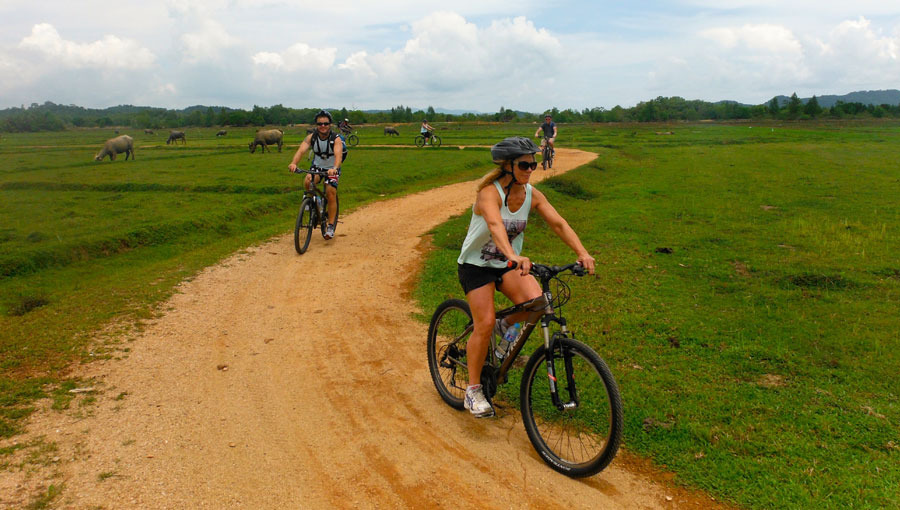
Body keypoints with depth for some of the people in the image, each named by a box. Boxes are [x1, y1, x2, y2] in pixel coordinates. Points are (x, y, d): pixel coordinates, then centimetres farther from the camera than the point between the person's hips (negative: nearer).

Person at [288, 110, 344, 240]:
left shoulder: (336, 139, -21)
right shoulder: (311, 137, -14)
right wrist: (293, 163, -48)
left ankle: (330, 226, -6)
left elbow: (338, 155, -37)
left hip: (332, 169, -2)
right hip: (317, 167, 2)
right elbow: (301, 150, -28)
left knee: (331, 193, -16)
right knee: (308, 182, -29)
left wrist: (335, 168, -57)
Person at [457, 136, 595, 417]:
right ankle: (473, 390, 4)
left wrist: (582, 253, -28)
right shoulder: (490, 193, -23)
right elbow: (495, 225, -42)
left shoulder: (532, 194, -5)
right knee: (485, 323, -15)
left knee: (536, 300, -23)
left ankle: (505, 327, 12)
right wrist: (513, 257, -60)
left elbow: (558, 223, -12)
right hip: (476, 265, -5)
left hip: (508, 265, 5)